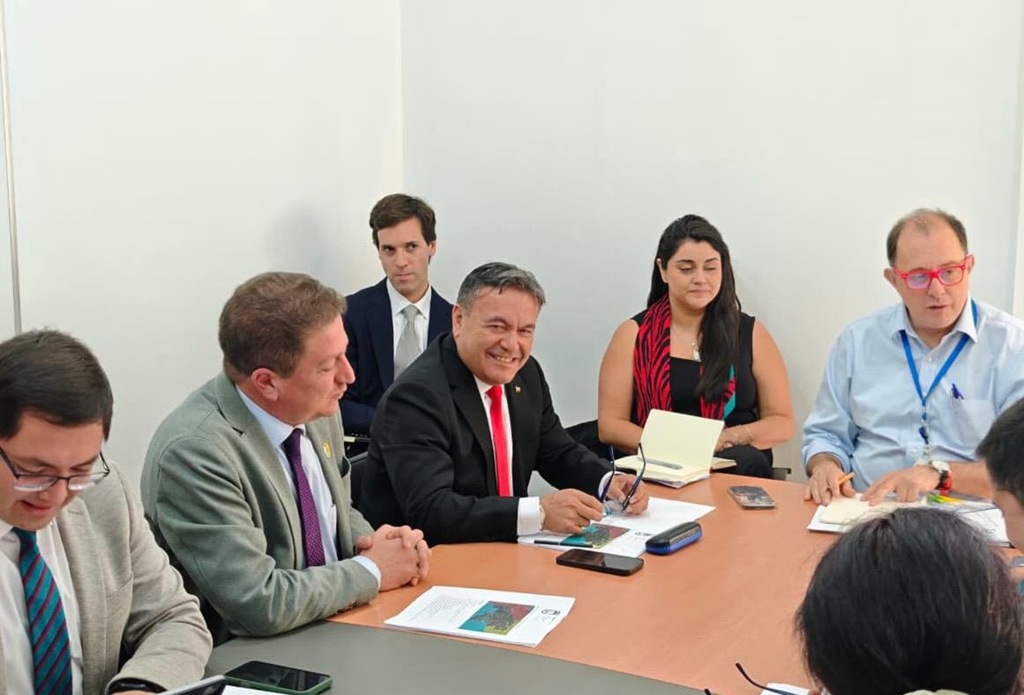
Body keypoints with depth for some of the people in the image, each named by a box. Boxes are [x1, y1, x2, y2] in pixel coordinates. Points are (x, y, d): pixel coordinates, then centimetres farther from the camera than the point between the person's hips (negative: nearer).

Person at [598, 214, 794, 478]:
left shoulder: (752, 334, 10)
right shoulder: (633, 335, 8)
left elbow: (782, 423, 9)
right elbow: (609, 426, 3)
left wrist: (728, 437, -11)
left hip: (737, 464, 2)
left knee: (748, 461, -34)